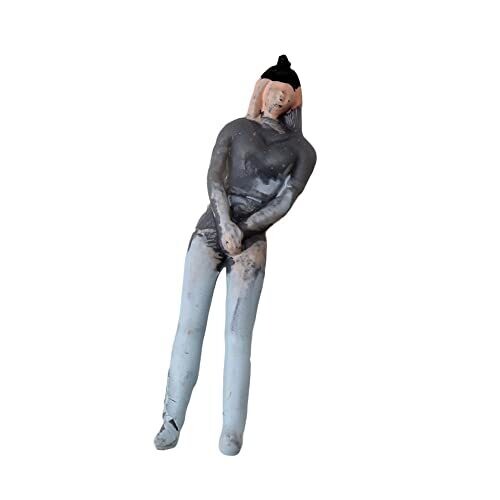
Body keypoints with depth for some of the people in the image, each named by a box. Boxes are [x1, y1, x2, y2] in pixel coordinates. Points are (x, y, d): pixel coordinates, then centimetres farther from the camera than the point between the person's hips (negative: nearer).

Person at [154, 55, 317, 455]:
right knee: (189, 326, -3)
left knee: (238, 336, -5)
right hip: (209, 230, 1)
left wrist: (241, 229, -13)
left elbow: (285, 202, 0)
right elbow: (215, 178, 1)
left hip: (252, 242, -1)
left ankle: (232, 431, 0)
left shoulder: (302, 151, 12)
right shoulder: (236, 129, 15)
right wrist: (225, 225, -16)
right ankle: (172, 422, 2)